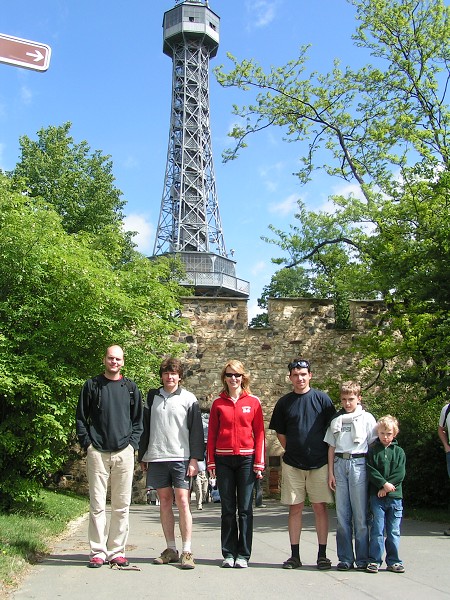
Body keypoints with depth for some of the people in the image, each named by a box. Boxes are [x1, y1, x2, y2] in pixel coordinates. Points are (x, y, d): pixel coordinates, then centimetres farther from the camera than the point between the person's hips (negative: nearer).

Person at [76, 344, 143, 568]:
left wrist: (132, 443, 1)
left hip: (124, 452, 2)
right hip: (97, 452, -1)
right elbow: (81, 417, 7)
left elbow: (138, 420, 13)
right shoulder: (91, 385, 7)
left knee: (121, 505, 5)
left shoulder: (131, 388, 11)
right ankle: (98, 551, 9)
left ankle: (117, 551, 14)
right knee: (97, 505, 0)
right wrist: (87, 443, -2)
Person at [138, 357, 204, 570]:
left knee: (183, 502, -7)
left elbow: (196, 430, -1)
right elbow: (144, 428, 15)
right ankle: (171, 549, 16)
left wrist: (194, 459, -8)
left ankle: (187, 551, -3)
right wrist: (142, 457, 13)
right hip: (157, 458, 3)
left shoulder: (188, 398, 3)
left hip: (181, 458, -3)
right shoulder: (152, 397, 11)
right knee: (165, 501, 8)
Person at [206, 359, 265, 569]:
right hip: (223, 459, 1)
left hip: (246, 459, -1)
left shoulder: (253, 402, 4)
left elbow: (259, 433, 3)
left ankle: (243, 555, 11)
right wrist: (211, 462, 3)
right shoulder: (218, 403, 7)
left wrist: (259, 462, -3)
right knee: (227, 509, 6)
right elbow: (211, 434, 8)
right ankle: (228, 554, 14)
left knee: (245, 508, 2)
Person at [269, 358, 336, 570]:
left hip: (319, 463, -1)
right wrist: (292, 451, 6)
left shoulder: (322, 399, 0)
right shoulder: (284, 403, 5)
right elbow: (280, 433, 13)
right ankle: (295, 555, 13)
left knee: (320, 507, 2)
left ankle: (322, 555, 11)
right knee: (295, 508, 5)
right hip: (292, 464, 2)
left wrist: (328, 456, 2)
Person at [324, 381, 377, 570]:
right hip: (340, 464, 3)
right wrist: (331, 472, 8)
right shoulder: (336, 420, 13)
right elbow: (331, 447, 14)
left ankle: (362, 558, 8)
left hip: (359, 464, -3)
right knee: (342, 514, 4)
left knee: (360, 514, -1)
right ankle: (345, 558, 12)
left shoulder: (367, 418, 5)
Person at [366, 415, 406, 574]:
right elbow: (370, 471, -5)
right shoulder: (372, 450, 4)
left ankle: (393, 561, 16)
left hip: (395, 497, 2)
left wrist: (388, 486, -10)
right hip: (376, 496, -2)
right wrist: (384, 484, -15)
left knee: (394, 531, 6)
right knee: (377, 530, -2)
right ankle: (374, 560, 7)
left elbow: (400, 474, 0)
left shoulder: (399, 452, 8)